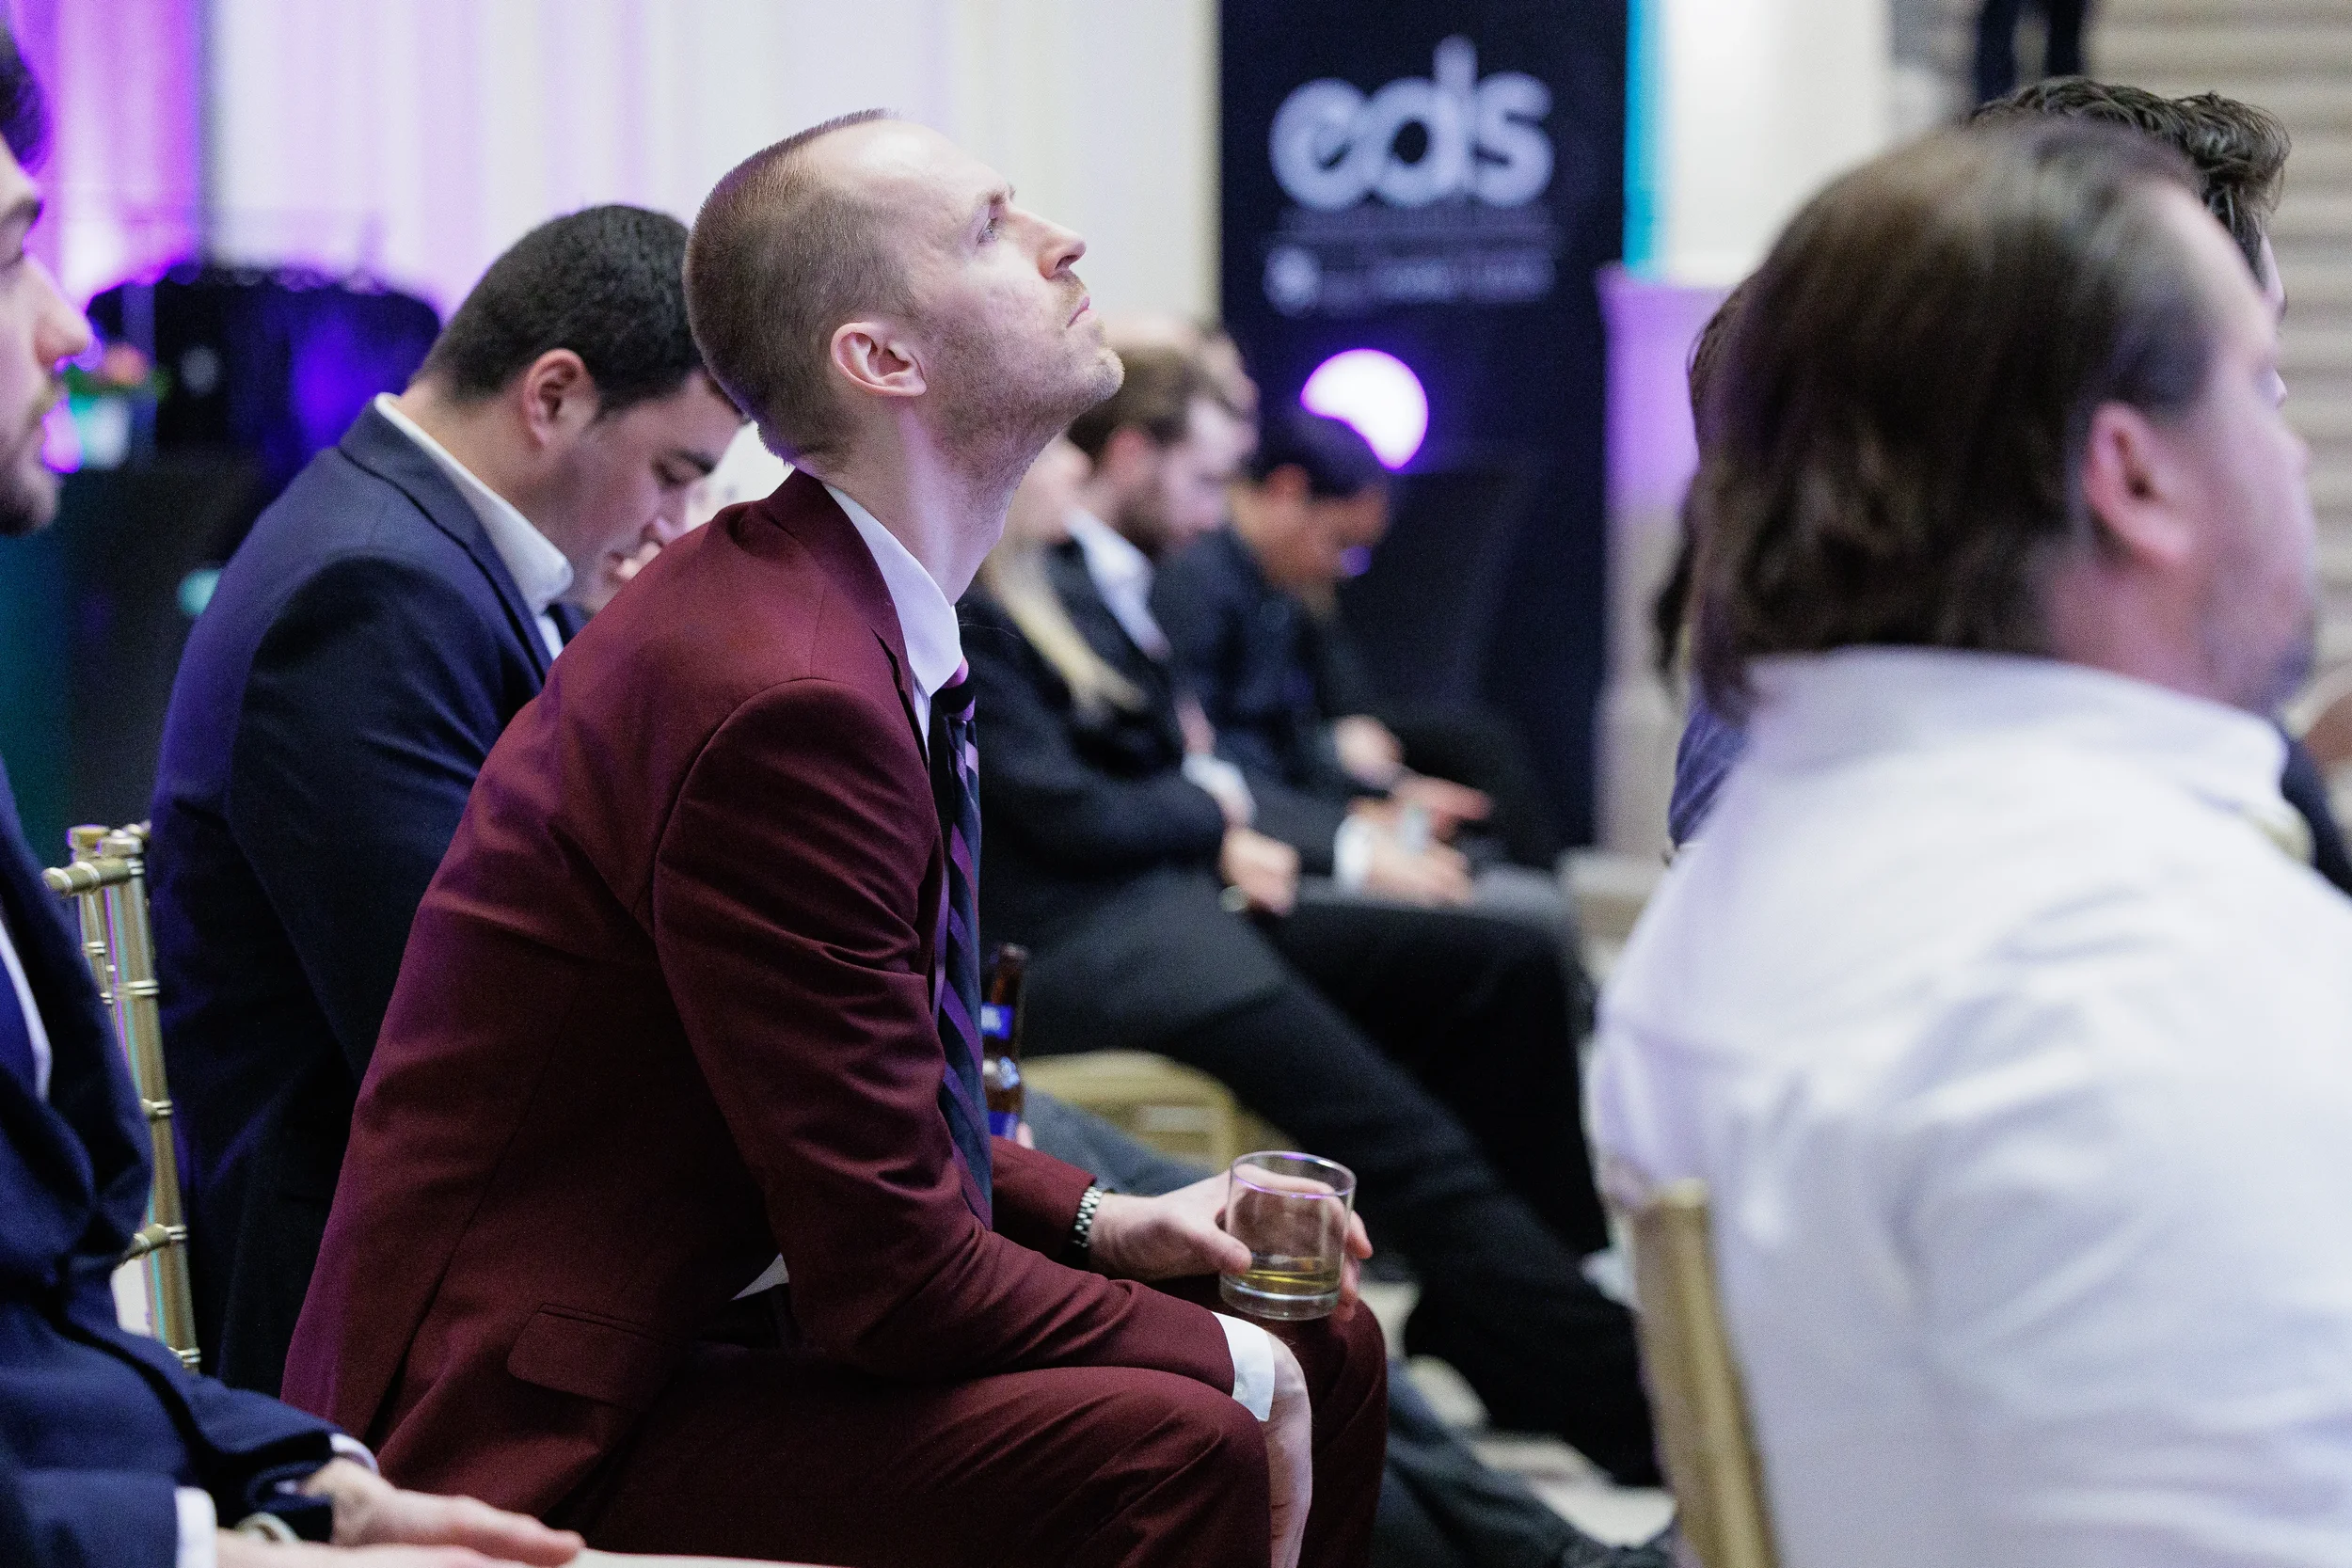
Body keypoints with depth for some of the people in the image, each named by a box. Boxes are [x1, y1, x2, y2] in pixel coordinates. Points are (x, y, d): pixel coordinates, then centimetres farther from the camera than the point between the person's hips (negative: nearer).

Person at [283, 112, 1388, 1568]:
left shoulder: (859, 621, 10)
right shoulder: (782, 694, -23)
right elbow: (887, 1269, -21)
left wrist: (1102, 1221, 6)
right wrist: (1212, 1358, -10)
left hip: (719, 1312, 11)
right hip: (544, 1440, -11)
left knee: (1324, 1351, 10)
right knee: (1176, 1448, -28)